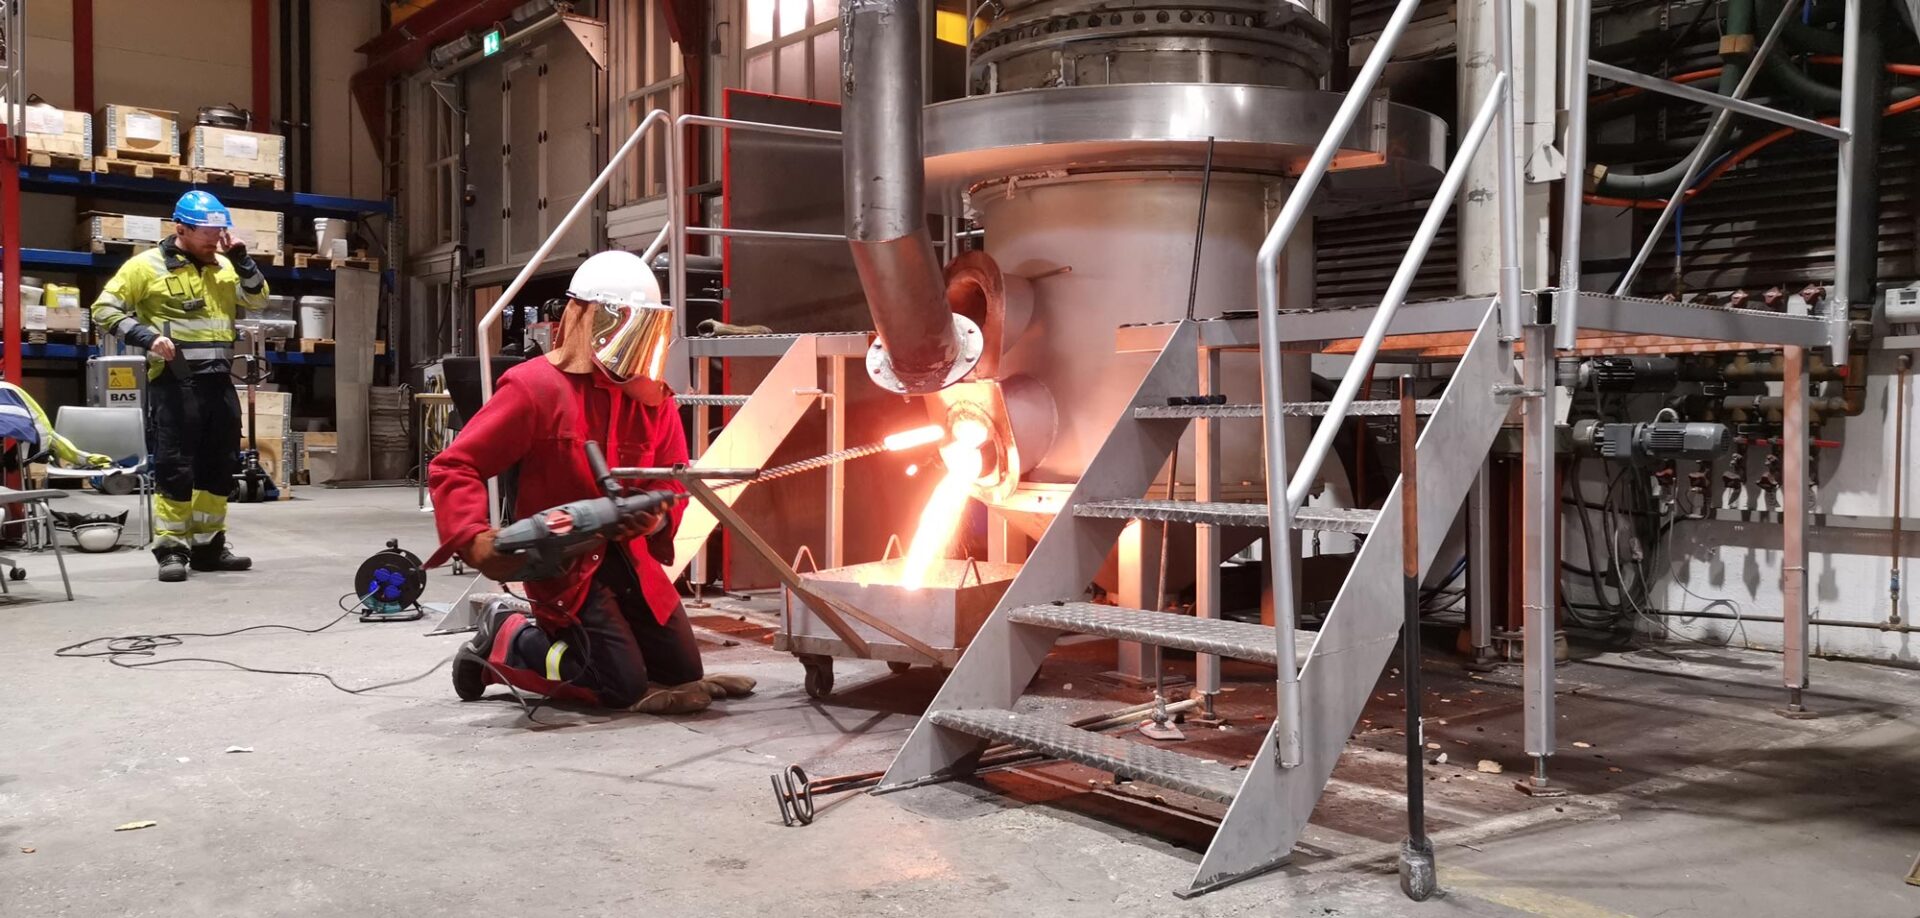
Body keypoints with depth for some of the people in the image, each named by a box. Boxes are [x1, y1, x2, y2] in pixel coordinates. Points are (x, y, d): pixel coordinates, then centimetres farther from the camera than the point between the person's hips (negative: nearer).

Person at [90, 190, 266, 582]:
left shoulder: (224, 267, 14)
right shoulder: (147, 265, -3)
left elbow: (258, 299, 9)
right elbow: (105, 310, -2)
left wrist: (241, 258, -1)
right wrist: (147, 337, -15)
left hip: (218, 381, 6)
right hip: (174, 381, -6)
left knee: (219, 466, 10)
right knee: (175, 468, -6)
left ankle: (208, 545, 19)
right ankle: (171, 550, 0)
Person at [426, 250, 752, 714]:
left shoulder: (653, 398, 4)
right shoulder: (535, 387, -14)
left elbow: (673, 480, 6)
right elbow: (454, 467, -14)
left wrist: (657, 517, -18)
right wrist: (474, 537, -30)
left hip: (630, 558, 7)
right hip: (564, 564, -7)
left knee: (684, 674, 9)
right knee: (626, 686, -15)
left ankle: (576, 638, 28)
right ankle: (505, 645, 7)